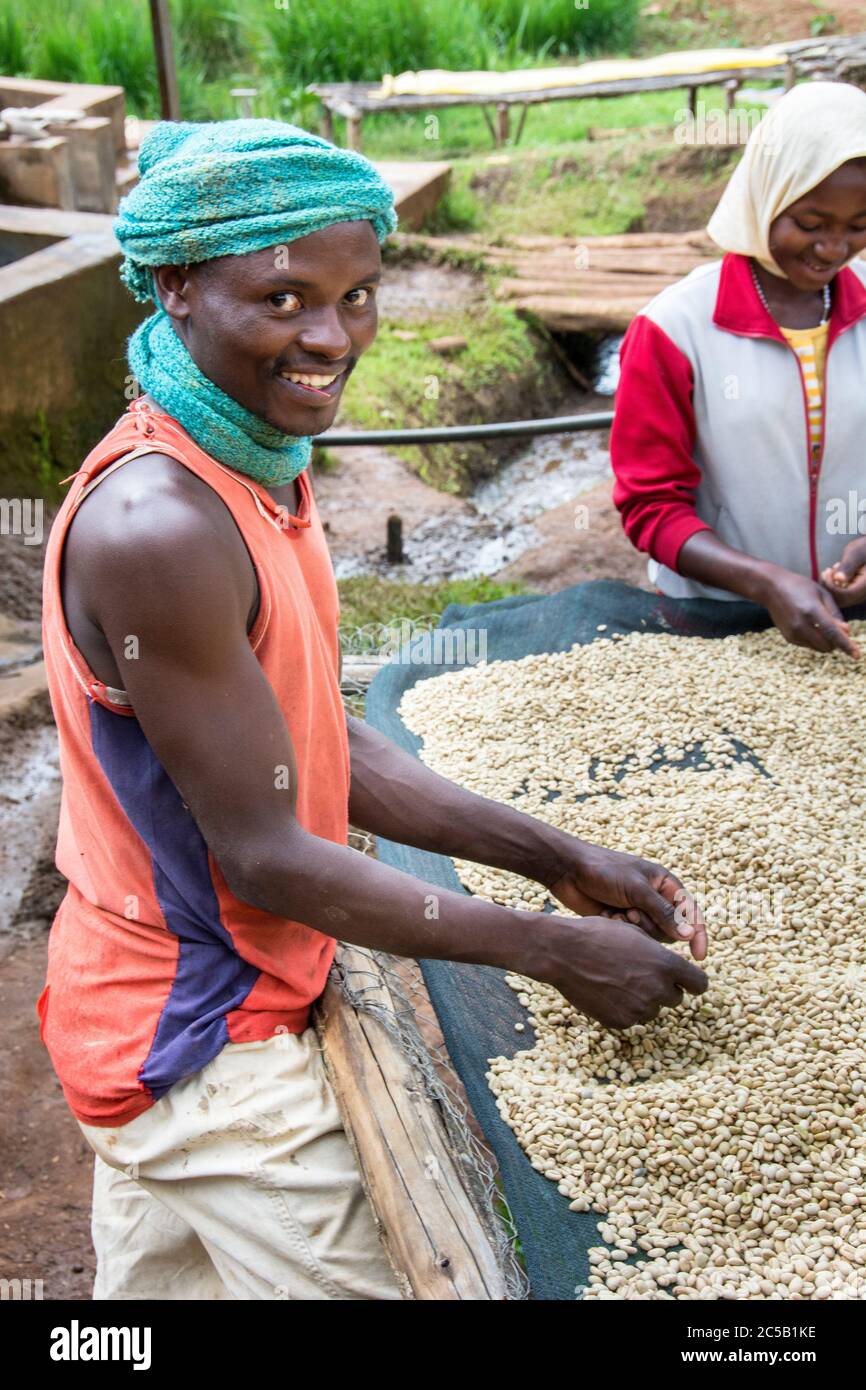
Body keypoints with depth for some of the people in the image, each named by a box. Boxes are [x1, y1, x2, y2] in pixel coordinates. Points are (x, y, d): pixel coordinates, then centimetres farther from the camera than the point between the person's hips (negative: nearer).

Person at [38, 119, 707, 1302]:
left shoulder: (263, 465, 1)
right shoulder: (156, 526, -30)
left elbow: (325, 745, 3)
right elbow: (266, 855, -25)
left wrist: (564, 862, -2)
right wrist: (552, 949, -18)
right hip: (199, 1047, -9)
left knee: (154, 1285, 27)